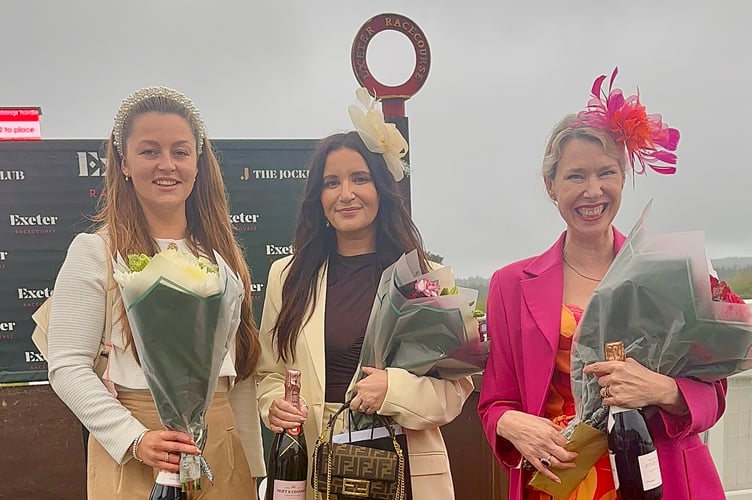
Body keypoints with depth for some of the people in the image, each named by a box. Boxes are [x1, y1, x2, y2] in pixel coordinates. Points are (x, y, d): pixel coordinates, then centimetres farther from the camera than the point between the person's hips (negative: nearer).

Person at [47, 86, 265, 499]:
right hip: (132, 452, -4)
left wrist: (252, 465, 10)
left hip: (222, 449, 5)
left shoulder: (221, 252, 6)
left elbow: (240, 368, 10)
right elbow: (68, 368, -12)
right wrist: (136, 441, -22)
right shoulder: (95, 251, -8)